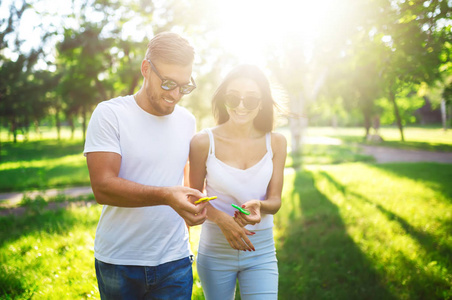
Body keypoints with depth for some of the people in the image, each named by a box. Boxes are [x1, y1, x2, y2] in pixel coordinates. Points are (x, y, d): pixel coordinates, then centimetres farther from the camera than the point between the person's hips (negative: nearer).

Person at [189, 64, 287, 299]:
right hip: (214, 251, 0)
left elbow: (275, 200, -2)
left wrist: (259, 206, -25)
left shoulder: (275, 143, -3)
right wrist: (221, 219, -19)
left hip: (261, 252, 1)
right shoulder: (204, 142, -9)